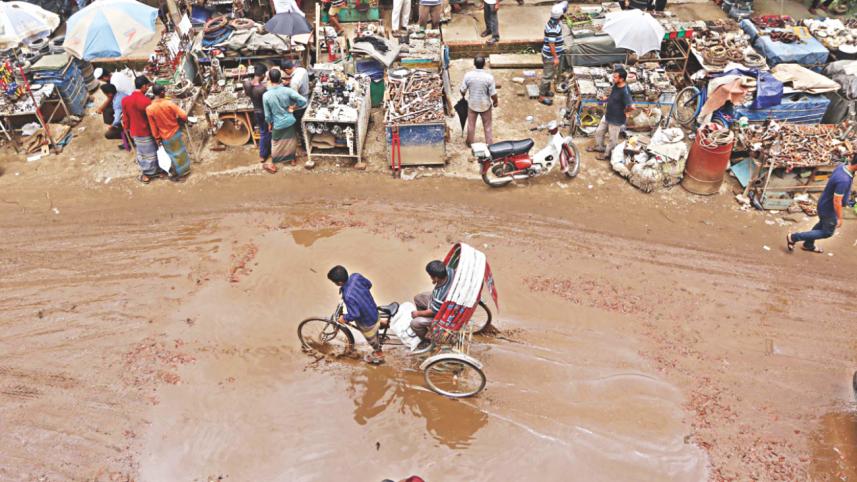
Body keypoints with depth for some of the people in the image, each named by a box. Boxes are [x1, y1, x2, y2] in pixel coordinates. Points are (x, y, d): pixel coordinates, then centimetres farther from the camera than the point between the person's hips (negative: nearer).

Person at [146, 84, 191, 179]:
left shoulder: (149, 109, -17)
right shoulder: (169, 103, -22)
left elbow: (153, 126, -8)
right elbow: (183, 115, -20)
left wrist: (157, 138, 5)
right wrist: (181, 121, 3)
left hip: (165, 136, 1)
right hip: (176, 132, -1)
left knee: (173, 154, 19)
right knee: (180, 151, 20)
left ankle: (179, 172, 33)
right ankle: (186, 168, 35)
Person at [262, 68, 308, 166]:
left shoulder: (266, 95, -20)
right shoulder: (287, 90, -20)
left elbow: (267, 115, -10)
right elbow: (303, 101, -22)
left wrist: (269, 124, 8)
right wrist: (293, 108, -5)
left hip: (277, 124, -1)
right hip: (289, 122, 1)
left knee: (276, 143, 19)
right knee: (291, 141, 24)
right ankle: (292, 159, 42)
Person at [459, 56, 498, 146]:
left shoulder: (468, 75, -18)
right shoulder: (489, 77, -23)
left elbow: (462, 90, -8)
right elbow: (493, 94, -18)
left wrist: (463, 96, 15)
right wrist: (496, 101, 3)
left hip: (472, 104, 2)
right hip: (485, 105, -1)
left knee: (471, 124, 23)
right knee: (487, 126, 17)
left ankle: (469, 142, 40)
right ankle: (490, 144, 28)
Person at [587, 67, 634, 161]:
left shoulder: (625, 91, -31)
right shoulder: (615, 85, -5)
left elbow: (631, 106, -38)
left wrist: (625, 111, -20)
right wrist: (606, 98, 5)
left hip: (616, 119, -9)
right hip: (607, 115, 9)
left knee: (612, 139, 13)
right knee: (599, 131, 25)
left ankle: (607, 154, 34)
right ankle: (599, 147, 49)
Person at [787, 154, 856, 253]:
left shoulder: (842, 166, -13)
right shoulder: (843, 180, -39)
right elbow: (837, 202, -30)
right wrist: (839, 218, -17)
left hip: (825, 203, 9)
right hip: (828, 208, -9)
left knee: (822, 225, 29)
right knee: (827, 232, 12)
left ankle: (808, 245, 48)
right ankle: (793, 237, 13)